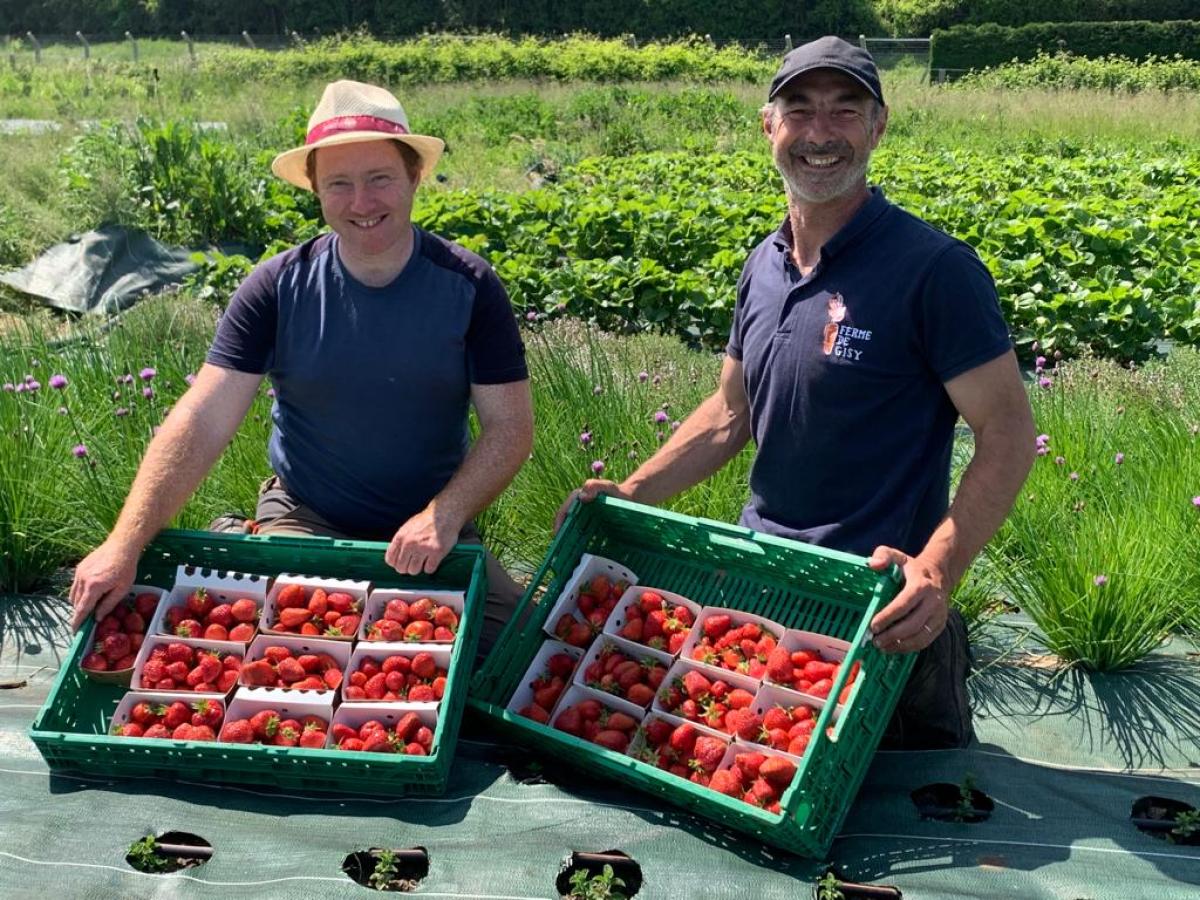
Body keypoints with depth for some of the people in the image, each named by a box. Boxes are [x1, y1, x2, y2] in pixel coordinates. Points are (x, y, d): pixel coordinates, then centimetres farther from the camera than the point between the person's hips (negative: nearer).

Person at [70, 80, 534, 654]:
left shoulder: (468, 286, -8)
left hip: (430, 531, 1)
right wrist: (126, 543, -23)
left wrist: (444, 515, -23)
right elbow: (201, 421, -13)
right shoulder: (278, 288, -8)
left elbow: (510, 427, -7)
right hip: (303, 522, 0)